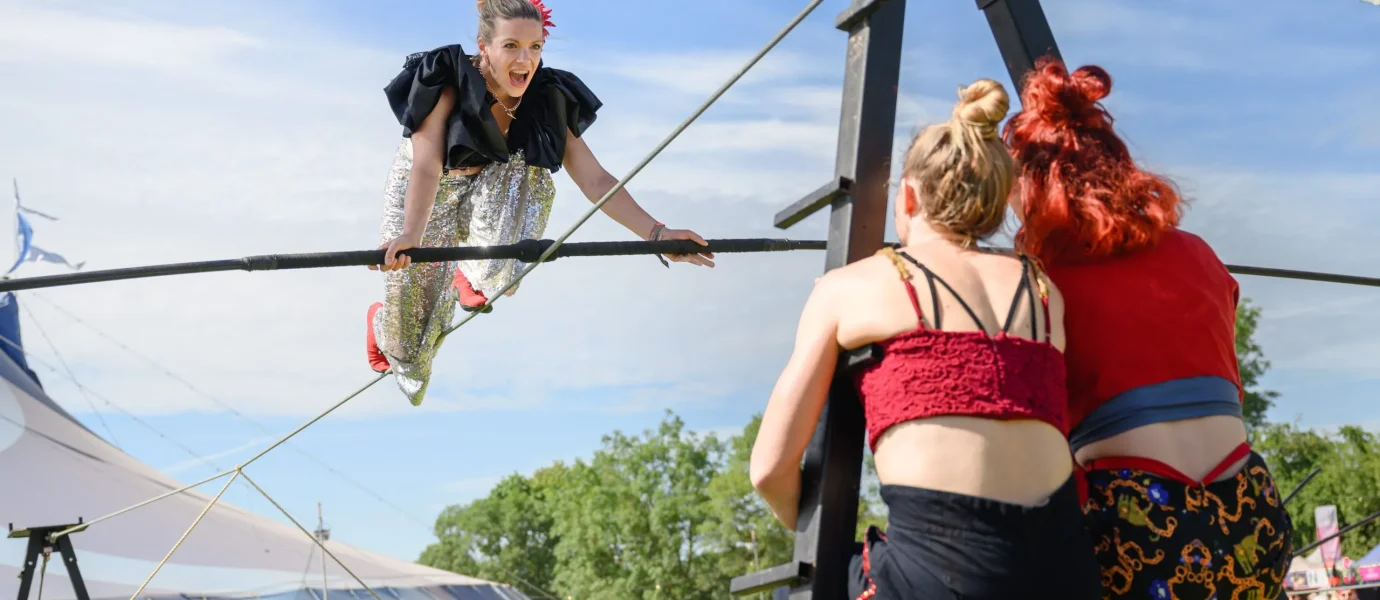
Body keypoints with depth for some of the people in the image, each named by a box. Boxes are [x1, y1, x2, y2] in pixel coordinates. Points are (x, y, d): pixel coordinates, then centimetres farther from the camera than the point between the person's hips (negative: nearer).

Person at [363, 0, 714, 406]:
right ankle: (382, 322, 40)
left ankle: (475, 276, -14)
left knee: (531, 173, -33)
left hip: (489, 194, 3)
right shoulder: (447, 84, -26)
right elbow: (426, 167, -38)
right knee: (409, 341, 1)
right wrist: (410, 235, -56)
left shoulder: (546, 100, -15)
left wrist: (655, 233, -31)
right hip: (423, 201, -3)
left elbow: (596, 180, -18)